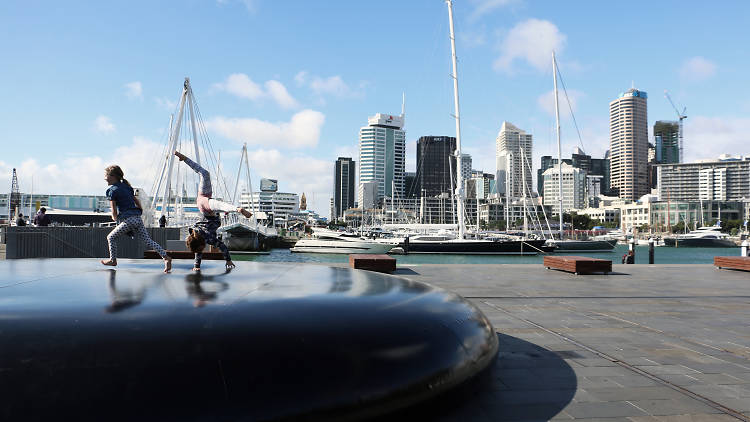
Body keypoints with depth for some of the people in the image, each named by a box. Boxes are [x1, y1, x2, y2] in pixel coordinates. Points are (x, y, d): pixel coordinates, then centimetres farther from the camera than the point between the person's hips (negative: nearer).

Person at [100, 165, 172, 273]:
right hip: (138, 218, 7)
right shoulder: (126, 186, 19)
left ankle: (113, 260, 21)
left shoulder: (112, 190, -4)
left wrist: (115, 218, 15)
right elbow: (137, 201, 24)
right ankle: (165, 257, -11)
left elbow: (114, 212, -4)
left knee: (111, 237, 12)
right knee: (148, 240, 1)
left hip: (128, 220, -7)